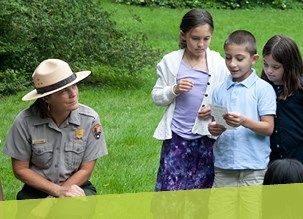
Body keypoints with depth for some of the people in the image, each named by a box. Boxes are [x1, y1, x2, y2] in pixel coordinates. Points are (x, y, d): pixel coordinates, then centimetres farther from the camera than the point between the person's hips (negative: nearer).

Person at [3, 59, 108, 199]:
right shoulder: (25, 121, -13)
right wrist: (58, 190, -15)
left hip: (76, 186, 2)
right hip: (37, 189, -1)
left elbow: (86, 170, -3)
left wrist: (56, 197, -14)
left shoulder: (89, 119, -9)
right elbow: (20, 169, -4)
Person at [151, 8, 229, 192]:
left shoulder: (219, 64, 0)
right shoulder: (170, 61, 1)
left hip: (207, 136, 0)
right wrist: (174, 90, -13)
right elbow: (156, 97, 5)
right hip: (176, 136, 0)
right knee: (169, 186, -4)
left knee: (203, 187, 7)